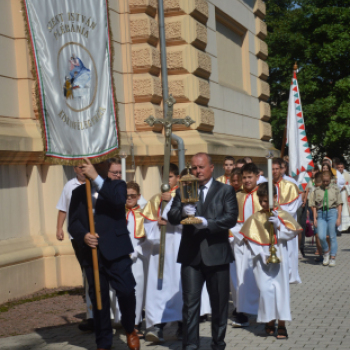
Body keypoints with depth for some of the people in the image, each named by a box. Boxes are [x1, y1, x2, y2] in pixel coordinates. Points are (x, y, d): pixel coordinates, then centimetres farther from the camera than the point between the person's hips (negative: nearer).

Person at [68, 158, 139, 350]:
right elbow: (73, 222, 8)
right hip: (92, 253, 3)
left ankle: (130, 330, 14)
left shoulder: (117, 186, 7)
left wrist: (96, 177, -22)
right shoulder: (79, 192, 14)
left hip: (116, 251, -3)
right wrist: (83, 235, -14)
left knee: (126, 291, -12)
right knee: (98, 299, 6)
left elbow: (119, 200, -16)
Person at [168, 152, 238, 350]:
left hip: (216, 254, -1)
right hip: (191, 254, 1)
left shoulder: (226, 191, 5)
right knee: (190, 302, -3)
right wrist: (182, 212, -17)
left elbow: (231, 218, -7)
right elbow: (171, 217, 5)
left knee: (219, 302, 7)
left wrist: (207, 223, -20)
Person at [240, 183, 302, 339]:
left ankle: (281, 323, 7)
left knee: (280, 288, 0)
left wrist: (279, 224, -17)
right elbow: (251, 238, 0)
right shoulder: (255, 218, 4)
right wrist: (260, 254, -10)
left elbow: (292, 233, -3)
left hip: (279, 257, 0)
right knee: (265, 289, -6)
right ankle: (270, 321, 8)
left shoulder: (282, 215, 3)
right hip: (262, 259, 0)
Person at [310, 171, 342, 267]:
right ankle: (326, 252, 17)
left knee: (332, 236, 1)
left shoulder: (335, 189, 5)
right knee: (321, 236, -11)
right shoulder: (317, 190, 9)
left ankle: (332, 258, 13)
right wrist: (314, 218, 3)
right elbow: (314, 205, 10)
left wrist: (339, 218, -4)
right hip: (321, 214, 1)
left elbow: (339, 204, 4)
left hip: (332, 213, -1)